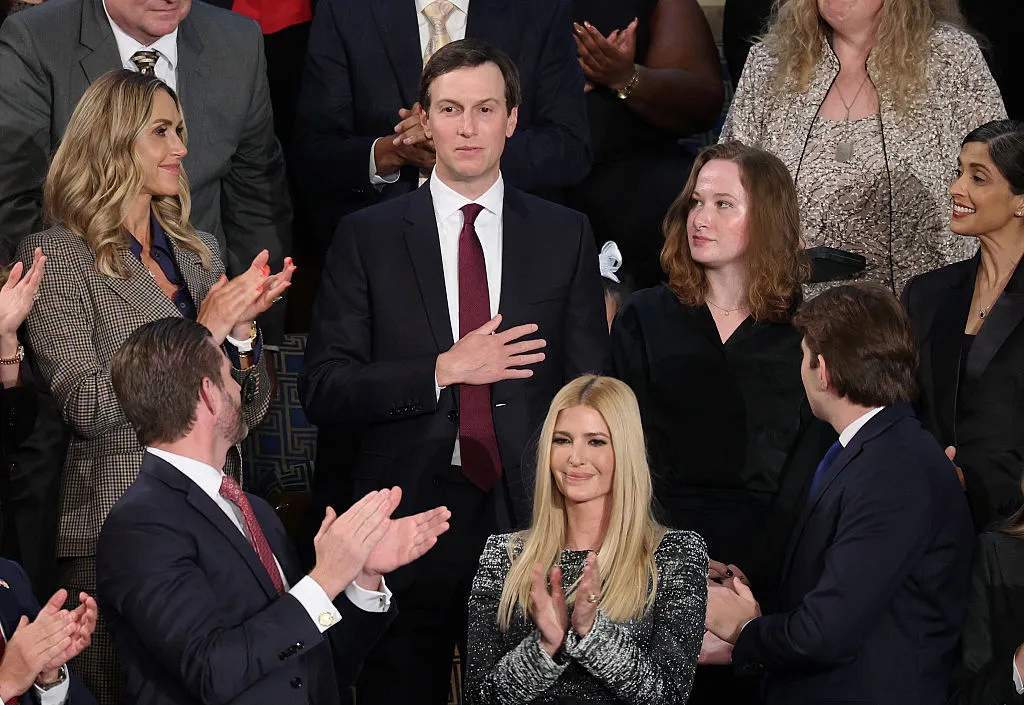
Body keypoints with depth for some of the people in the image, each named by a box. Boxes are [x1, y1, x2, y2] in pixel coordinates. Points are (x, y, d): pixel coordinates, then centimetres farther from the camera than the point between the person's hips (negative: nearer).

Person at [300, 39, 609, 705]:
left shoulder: (566, 236, 8)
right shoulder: (368, 237, 3)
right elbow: (323, 390, -3)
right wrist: (445, 370, -14)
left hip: (529, 519, 1)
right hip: (406, 518, -1)